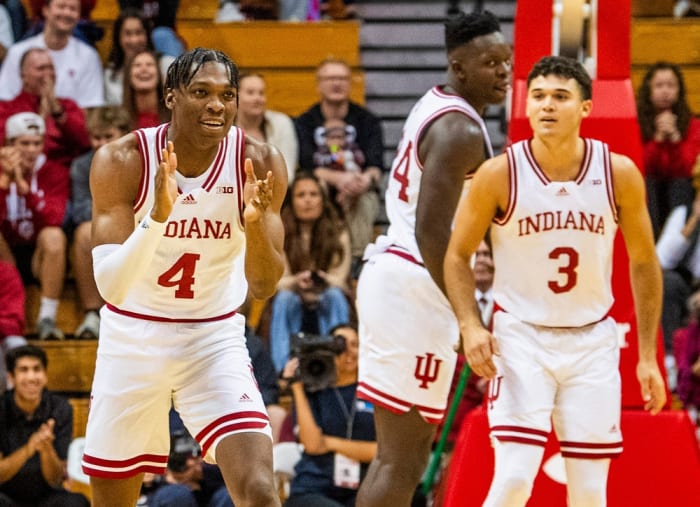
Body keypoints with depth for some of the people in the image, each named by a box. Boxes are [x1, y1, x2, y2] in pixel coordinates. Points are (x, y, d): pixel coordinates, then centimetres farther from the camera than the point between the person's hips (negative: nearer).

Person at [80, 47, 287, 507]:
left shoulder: (260, 164, -14)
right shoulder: (121, 161, -18)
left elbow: (264, 287, -14)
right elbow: (110, 287, -25)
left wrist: (256, 224, -34)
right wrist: (158, 215, -41)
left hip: (215, 340, 0)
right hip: (133, 338, 0)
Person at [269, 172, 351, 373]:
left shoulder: (338, 232, -5)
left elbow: (339, 279, -9)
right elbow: (278, 282, -10)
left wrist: (322, 280, -33)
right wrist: (297, 282, -34)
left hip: (328, 308, 0)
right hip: (294, 310, 0)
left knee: (334, 296, -31)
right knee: (284, 298, -32)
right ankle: (283, 370, -40)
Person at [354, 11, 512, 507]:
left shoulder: (435, 105, 14)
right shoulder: (461, 130, -17)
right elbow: (431, 229, -24)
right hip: (415, 285, -10)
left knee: (409, 449, 16)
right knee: (403, 461, -7)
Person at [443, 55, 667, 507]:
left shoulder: (620, 174, -7)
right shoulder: (499, 174, -11)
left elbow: (643, 263, 5)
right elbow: (458, 255, 1)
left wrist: (648, 355, 3)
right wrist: (471, 325, -15)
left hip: (592, 340, 2)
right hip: (521, 337, -2)